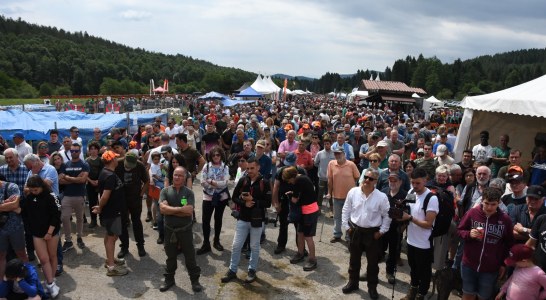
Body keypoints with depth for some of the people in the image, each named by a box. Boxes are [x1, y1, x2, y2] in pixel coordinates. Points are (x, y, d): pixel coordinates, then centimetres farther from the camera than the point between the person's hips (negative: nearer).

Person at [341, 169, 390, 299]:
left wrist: (381, 231, -5)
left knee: (373, 262, 11)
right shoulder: (353, 192, -7)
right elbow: (346, 210, 4)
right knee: (354, 260, 17)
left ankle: (372, 287, 29)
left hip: (372, 233, -2)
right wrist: (346, 226, 2)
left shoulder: (381, 197, -13)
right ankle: (352, 283, 35)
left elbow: (387, 216, -3)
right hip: (355, 231, 2)